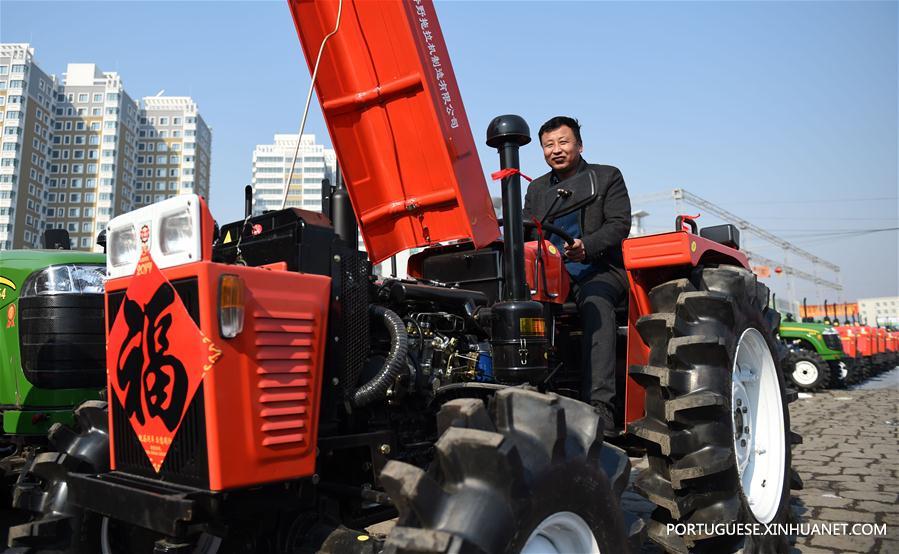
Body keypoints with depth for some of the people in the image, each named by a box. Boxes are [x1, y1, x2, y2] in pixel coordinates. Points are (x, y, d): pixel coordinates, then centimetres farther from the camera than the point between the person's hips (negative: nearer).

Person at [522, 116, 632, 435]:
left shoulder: (608, 178, 11)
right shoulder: (537, 189, 24)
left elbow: (619, 224, -3)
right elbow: (526, 233, 15)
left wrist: (586, 247, -23)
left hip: (598, 271, -3)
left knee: (596, 305, -37)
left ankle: (600, 406, -43)